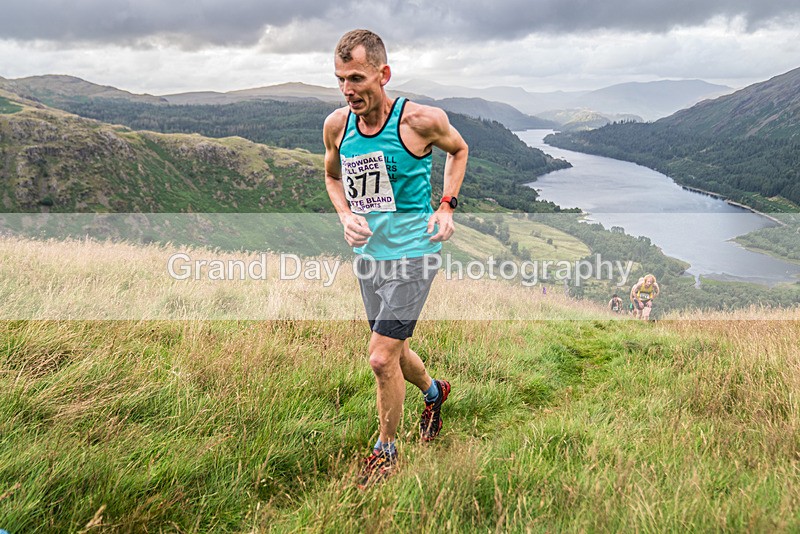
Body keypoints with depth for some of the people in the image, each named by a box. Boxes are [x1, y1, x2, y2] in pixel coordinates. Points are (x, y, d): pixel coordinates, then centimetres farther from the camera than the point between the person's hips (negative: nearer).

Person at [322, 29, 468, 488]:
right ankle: (434, 393, 51)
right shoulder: (336, 125, -3)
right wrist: (346, 216, -3)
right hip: (368, 253, 6)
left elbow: (459, 149, 7)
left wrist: (447, 207, -4)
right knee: (394, 352, 19)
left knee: (382, 357, -9)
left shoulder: (420, 119, -14)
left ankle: (386, 451, 14)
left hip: (413, 252, -5)